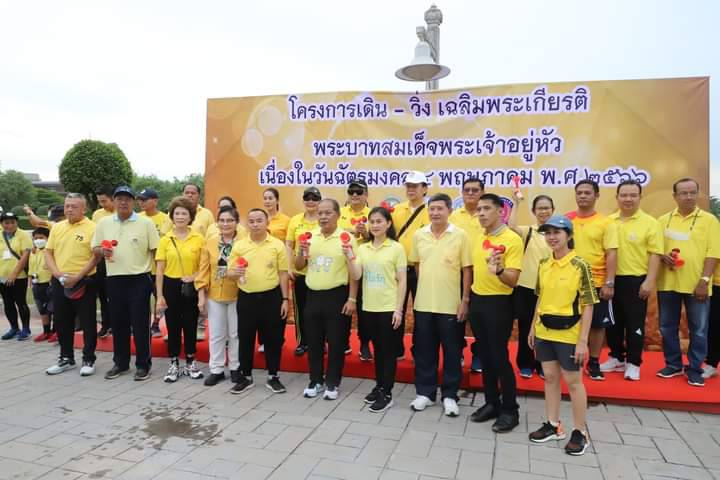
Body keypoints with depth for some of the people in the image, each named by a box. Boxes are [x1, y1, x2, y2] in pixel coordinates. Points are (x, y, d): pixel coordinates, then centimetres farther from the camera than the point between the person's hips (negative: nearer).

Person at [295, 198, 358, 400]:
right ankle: (316, 380, 27)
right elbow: (298, 267, 10)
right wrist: (302, 251, -9)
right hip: (313, 296, 4)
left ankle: (332, 383, 21)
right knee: (314, 342, 12)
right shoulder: (310, 237, 5)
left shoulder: (347, 238, -8)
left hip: (337, 296, -4)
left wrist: (352, 299, -11)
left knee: (336, 342, 5)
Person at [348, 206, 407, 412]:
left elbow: (402, 281, -7)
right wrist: (349, 256, -17)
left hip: (389, 308, -4)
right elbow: (356, 276, -3)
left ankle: (387, 394, 12)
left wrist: (399, 309, -11)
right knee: (377, 348, 16)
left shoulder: (396, 248, -6)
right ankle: (379, 386, 29)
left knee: (388, 350, 4)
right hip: (369, 307, 4)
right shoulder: (363, 248, 5)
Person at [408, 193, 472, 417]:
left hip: (451, 304, -3)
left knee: (451, 351, 7)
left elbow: (467, 270, -4)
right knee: (424, 350, 10)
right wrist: (422, 289, 9)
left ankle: (449, 395, 21)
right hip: (423, 303, 3)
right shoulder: (419, 235, 2)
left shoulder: (460, 235, -6)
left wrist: (465, 299, -7)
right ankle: (424, 392, 24)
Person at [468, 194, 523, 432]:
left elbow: (513, 280, -19)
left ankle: (510, 410, 15)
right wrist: (468, 297, 14)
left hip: (498, 303, -7)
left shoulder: (512, 239, -13)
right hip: (477, 301, 7)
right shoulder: (478, 238, 9)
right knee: (485, 356, 14)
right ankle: (491, 403, 27)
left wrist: (499, 270, -40)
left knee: (500, 357, -1)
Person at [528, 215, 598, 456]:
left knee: (573, 381, 7)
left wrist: (583, 340, -15)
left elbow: (588, 305, -12)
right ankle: (553, 425, 29)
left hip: (569, 333, -5)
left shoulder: (580, 265, -13)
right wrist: (533, 327, 13)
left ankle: (580, 431, 22)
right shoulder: (543, 264, 3)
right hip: (545, 331, 5)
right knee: (550, 377, 14)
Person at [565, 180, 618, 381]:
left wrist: (609, 283, -14)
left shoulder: (606, 223, -4)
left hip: (597, 283, -1)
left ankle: (594, 363, 24)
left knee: (597, 324, 8)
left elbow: (611, 254, -7)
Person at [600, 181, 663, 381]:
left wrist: (650, 281, -14)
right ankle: (616, 358, 27)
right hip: (612, 279, 4)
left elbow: (655, 254, -7)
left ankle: (633, 363, 16)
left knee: (635, 323, 4)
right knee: (613, 322, 12)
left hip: (636, 280, -3)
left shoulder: (650, 223, -4)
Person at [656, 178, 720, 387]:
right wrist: (663, 256, -10)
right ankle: (673, 365, 25)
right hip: (667, 283, 3)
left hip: (696, 284, -3)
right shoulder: (663, 220, 8)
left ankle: (695, 370, 18)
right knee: (667, 327, 10)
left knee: (698, 330, 5)